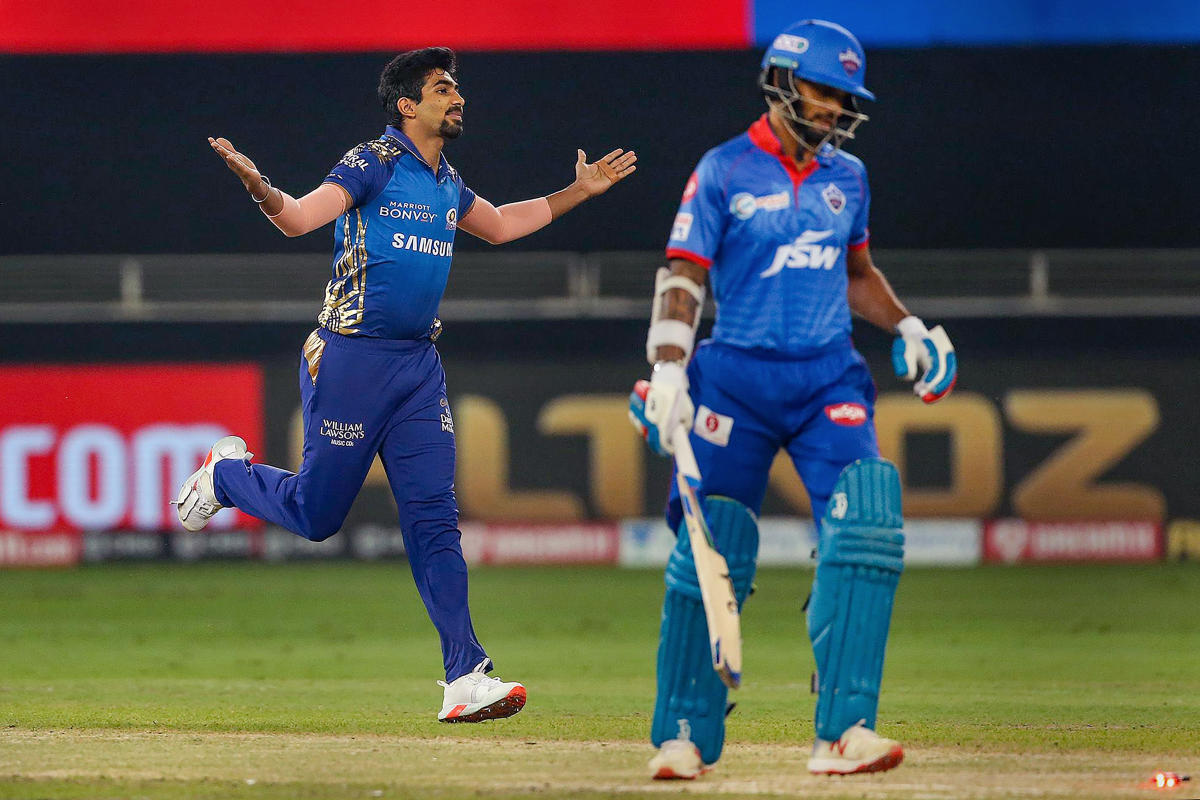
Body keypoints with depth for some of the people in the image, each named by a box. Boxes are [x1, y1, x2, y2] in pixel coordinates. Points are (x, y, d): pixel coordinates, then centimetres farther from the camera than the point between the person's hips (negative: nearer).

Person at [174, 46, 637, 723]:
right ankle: (228, 475, 32)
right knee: (317, 514, 1)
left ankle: (466, 677, -5)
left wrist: (579, 191, 33)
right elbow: (300, 216, -23)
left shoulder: (447, 183, 14)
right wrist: (258, 187, -43)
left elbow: (500, 225, 34)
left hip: (419, 365, 6)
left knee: (434, 520, -1)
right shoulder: (375, 164, -10)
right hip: (352, 358, -6)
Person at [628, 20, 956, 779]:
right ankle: (686, 736, 8)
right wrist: (668, 370, -18)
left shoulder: (847, 177, 13)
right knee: (711, 553, -5)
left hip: (830, 377, 4)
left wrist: (907, 326, 11)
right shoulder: (724, 172, -2)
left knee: (864, 532, -16)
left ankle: (843, 730, -18)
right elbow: (682, 276, -7)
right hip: (738, 379, -4)